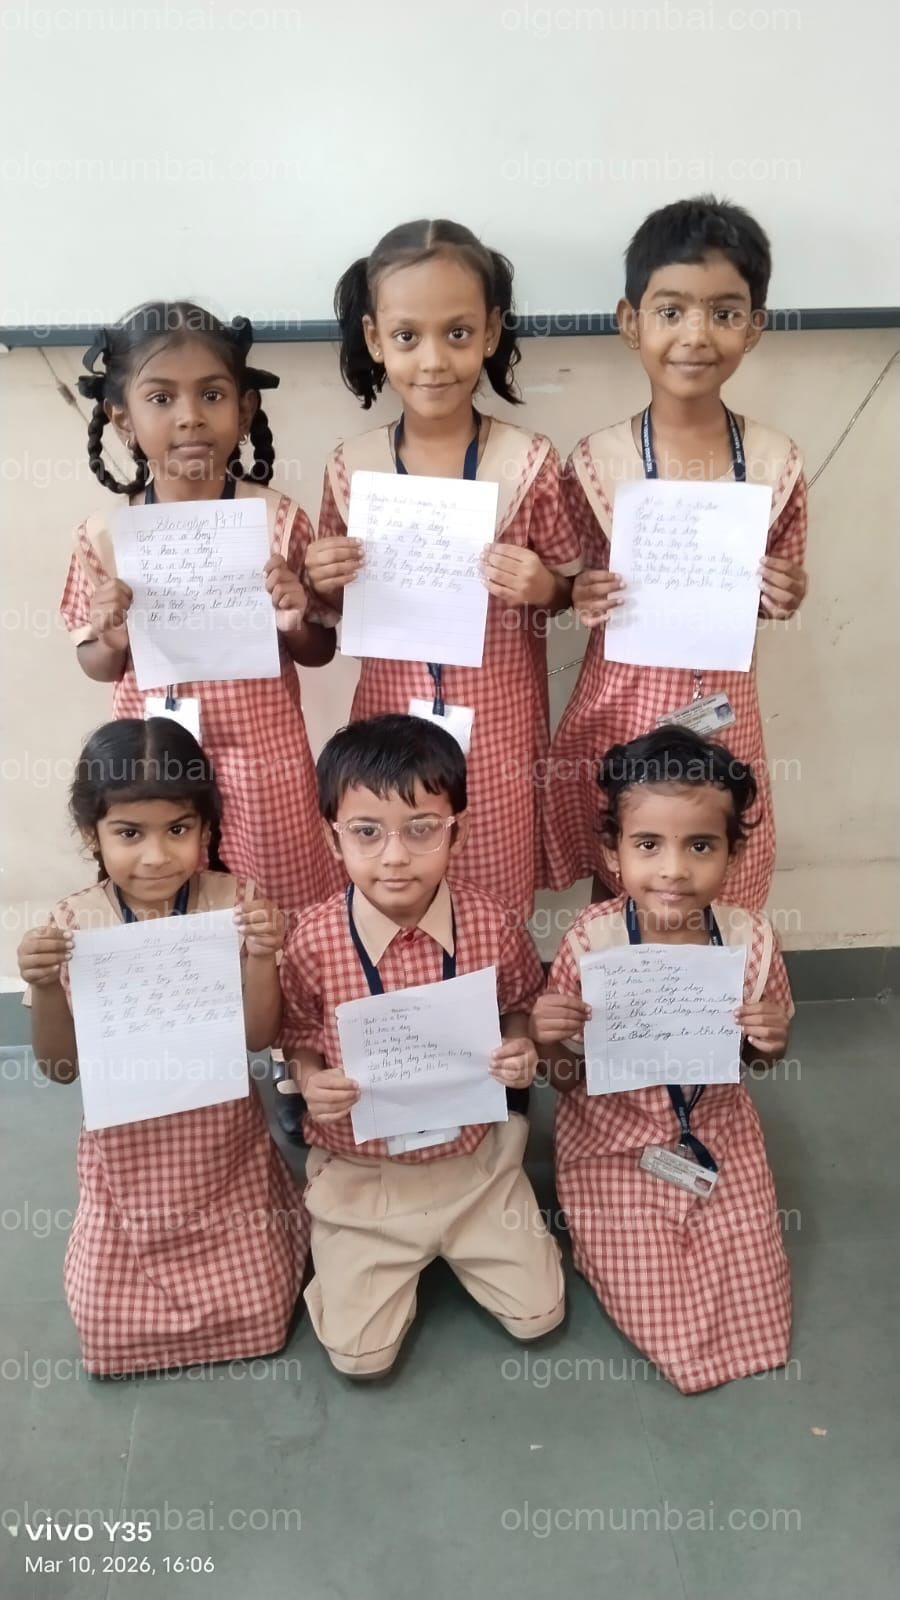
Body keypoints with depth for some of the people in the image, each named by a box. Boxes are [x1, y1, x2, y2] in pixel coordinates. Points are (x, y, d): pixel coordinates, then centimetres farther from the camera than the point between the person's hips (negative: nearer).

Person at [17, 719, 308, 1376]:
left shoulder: (237, 903, -15)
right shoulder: (74, 923, -12)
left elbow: (260, 1037, -12)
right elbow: (62, 1068, -7)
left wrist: (261, 959, -29)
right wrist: (43, 987, -24)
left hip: (224, 1141, -1)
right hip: (128, 1148, 1)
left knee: (257, 1312, 5)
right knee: (112, 1328, 7)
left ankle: (275, 1221, 33)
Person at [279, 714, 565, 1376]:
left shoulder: (493, 925, -17)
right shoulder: (314, 941, -20)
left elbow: (524, 1006, 4)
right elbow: (297, 1037, -2)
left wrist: (520, 1050, -17)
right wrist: (311, 1081, -22)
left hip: (474, 1158, 1)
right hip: (361, 1172, -1)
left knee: (537, 1315, 7)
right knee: (361, 1354, 1)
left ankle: (453, 1242, 34)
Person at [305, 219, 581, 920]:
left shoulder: (530, 463, -9)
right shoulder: (351, 467, -3)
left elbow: (575, 588, 2)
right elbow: (337, 611, 10)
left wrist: (543, 586, -19)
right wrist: (324, 586, -11)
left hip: (498, 728, -2)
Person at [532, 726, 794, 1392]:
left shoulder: (749, 938, -17)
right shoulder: (591, 943, -24)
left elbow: (761, 1061, 2)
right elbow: (567, 1078, -11)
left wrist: (772, 1040, -22)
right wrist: (550, 1037, -33)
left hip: (718, 1134, 3)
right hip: (615, 1144, -2)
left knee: (755, 1300, 8)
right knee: (649, 1306, 1)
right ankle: (603, 1237, 30)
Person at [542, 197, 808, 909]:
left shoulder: (775, 460, -5)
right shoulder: (595, 461, -9)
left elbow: (783, 588, 8)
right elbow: (575, 582, 4)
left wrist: (785, 597, -14)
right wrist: (584, 599, -17)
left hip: (721, 710, 1)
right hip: (620, 705, -1)